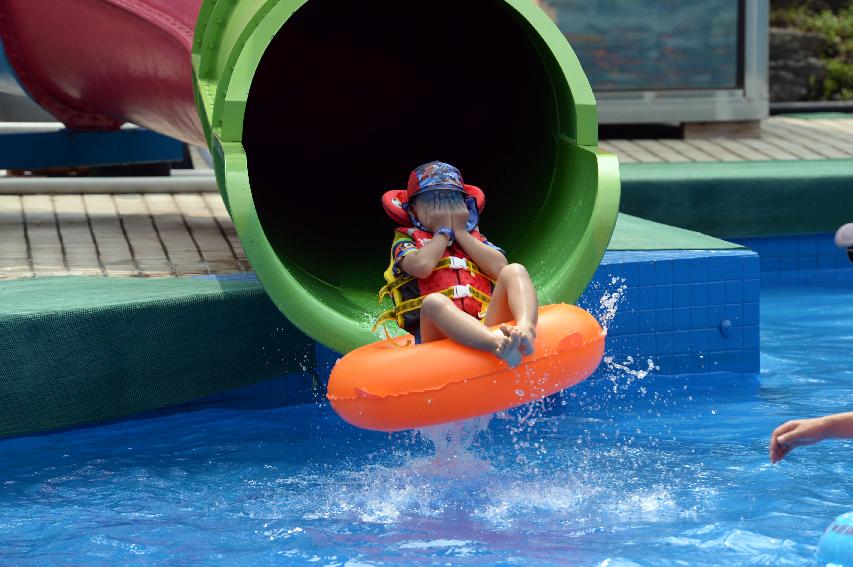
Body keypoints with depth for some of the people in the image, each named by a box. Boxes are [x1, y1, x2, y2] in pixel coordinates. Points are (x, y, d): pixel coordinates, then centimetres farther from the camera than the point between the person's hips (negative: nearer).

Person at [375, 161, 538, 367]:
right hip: (437, 333, -4)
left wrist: (461, 232, 11)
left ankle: (525, 329, -50)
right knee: (434, 301, -36)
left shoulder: (474, 239, 30)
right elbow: (421, 266, -6)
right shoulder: (406, 239, 20)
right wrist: (443, 232, 10)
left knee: (514, 271, -15)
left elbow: (500, 267, 6)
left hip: (485, 326, 4)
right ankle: (498, 344, -64)